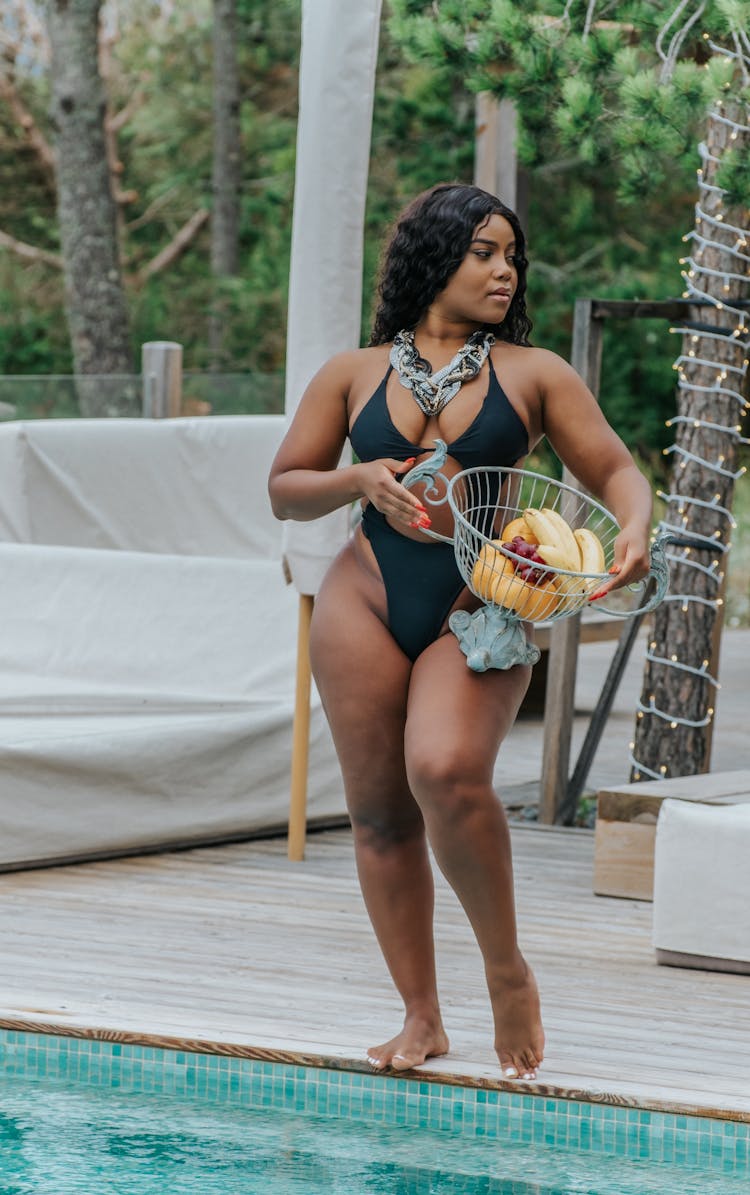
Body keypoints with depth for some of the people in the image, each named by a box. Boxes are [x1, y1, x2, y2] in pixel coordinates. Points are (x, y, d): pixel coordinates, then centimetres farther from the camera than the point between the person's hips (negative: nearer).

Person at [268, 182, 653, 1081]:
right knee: (380, 808, 2)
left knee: (447, 772, -26)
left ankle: (506, 968, -7)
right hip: (366, 603, 3)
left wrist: (633, 528, -16)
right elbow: (284, 491, 13)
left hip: (482, 608, -3)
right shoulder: (353, 375, 11)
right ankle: (420, 1016, 12)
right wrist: (360, 479, -7)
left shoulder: (535, 374, 8)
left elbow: (617, 472, 6)